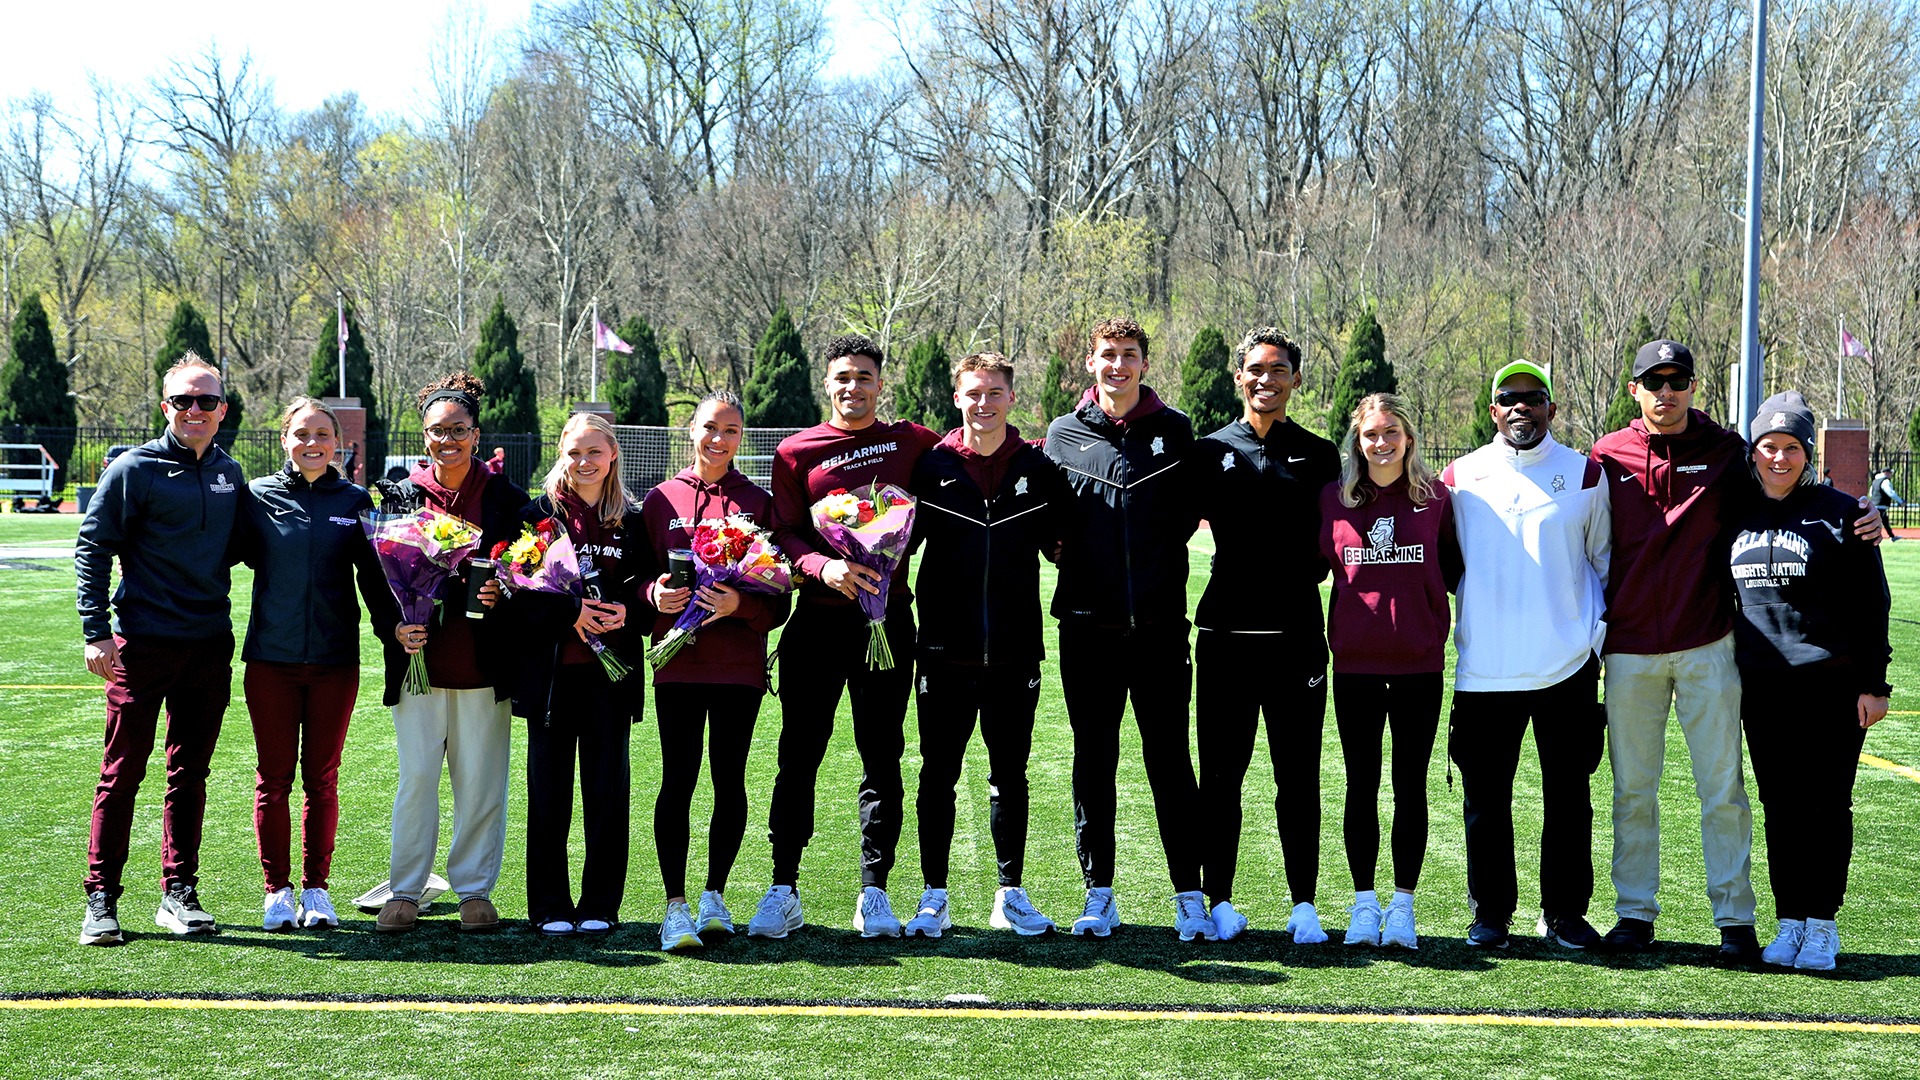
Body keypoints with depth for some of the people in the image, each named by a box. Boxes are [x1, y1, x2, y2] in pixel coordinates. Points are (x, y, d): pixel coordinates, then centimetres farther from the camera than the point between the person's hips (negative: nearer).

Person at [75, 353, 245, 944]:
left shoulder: (230, 474, 11)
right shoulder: (134, 469, -4)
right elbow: (92, 548, -4)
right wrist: (97, 633, -11)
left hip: (210, 646, 4)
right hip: (141, 645, -4)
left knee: (190, 773, 9)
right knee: (123, 772, -1)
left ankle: (179, 893, 16)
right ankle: (101, 900, 5)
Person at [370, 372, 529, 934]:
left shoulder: (506, 498, 4)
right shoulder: (399, 496, 5)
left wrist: (500, 592, -12)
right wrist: (396, 627, -9)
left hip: (484, 663, 0)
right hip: (420, 657, 0)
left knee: (480, 781, 4)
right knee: (416, 777, 1)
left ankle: (475, 889, 15)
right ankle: (405, 891, 11)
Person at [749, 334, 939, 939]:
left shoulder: (911, 442, 9)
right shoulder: (797, 451, 5)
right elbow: (784, 533, -2)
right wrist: (823, 567, -19)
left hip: (888, 618, 1)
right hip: (818, 619, -1)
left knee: (882, 756, 4)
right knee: (799, 754, 0)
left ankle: (874, 894, 10)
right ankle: (784, 891, 8)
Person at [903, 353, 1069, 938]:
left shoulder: (1038, 468, 6)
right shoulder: (933, 467, 3)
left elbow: (1061, 544, 14)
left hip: (1015, 649, 1)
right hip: (946, 650, -1)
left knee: (1010, 776, 8)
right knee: (938, 774, 4)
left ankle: (1011, 895, 18)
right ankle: (934, 897, 13)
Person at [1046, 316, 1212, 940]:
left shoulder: (1174, 431, 5)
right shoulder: (1063, 434, 7)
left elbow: (1190, 511, 10)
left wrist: (1157, 558, 1)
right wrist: (1074, 556, 2)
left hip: (1159, 623, -1)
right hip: (1088, 625, 1)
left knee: (1169, 759, 1)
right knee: (1093, 759, 6)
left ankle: (1190, 896, 6)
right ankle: (1098, 894, 14)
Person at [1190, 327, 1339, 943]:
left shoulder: (1319, 456, 10)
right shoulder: (1210, 451, 9)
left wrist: (1310, 576, -1)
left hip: (1296, 633, 0)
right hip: (1225, 634, 0)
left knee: (1298, 777, 3)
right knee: (1221, 775, 3)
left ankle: (1304, 905, 10)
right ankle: (1220, 902, 11)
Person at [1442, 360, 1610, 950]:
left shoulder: (1585, 474, 6)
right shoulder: (1461, 478, 7)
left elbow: (1605, 560, 13)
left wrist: (1601, 632, 4)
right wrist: (1448, 633, 8)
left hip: (1567, 668, 0)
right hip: (1484, 672, 0)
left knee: (1568, 796, 5)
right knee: (1485, 797, 3)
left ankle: (1566, 912, 17)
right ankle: (1490, 912, 16)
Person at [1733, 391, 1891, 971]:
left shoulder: (1840, 512, -1)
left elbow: (1871, 602, -1)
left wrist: (1873, 683, -6)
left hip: (1832, 684, -3)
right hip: (1761, 686, 3)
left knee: (1827, 804, -1)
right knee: (1780, 806, 6)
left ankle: (1822, 924, 6)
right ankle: (1789, 921, 13)